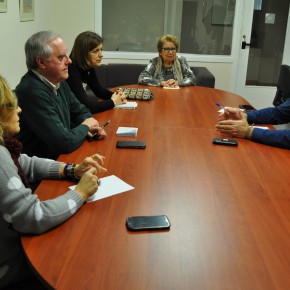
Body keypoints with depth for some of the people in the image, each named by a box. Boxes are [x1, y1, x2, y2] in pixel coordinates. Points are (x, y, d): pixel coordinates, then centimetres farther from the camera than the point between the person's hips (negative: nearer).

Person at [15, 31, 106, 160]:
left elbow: (80, 110, 18)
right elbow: (65, 142, -27)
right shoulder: (34, 92, -25)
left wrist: (93, 126, -3)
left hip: (62, 156, 8)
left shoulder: (58, 80, 3)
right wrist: (85, 127, -7)